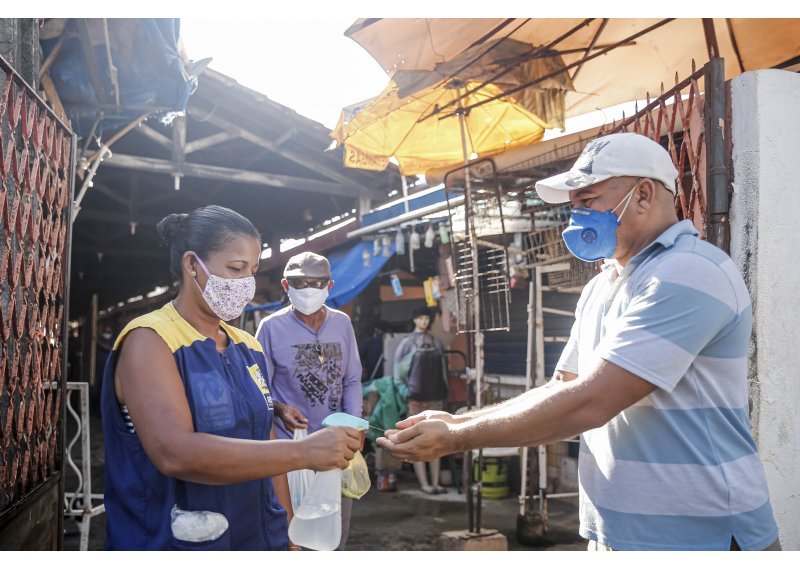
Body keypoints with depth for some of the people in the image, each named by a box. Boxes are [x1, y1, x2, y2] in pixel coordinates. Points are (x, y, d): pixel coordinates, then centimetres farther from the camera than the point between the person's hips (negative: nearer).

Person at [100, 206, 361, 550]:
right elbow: (175, 453, -28)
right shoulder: (149, 340, -14)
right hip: (177, 545, -6)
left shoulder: (248, 347, 7)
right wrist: (304, 452, -28)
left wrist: (287, 531, 10)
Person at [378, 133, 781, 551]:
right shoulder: (600, 288, 10)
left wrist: (455, 439, -19)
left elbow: (589, 403, -25)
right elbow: (561, 391, 9)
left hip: (693, 535, -7)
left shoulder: (687, 274, -20)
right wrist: (456, 423, -4)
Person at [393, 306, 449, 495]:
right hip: (415, 398, -4)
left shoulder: (437, 343, 11)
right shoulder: (407, 343, 0)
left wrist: (444, 395, 11)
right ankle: (424, 483, 2)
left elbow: (443, 370, 14)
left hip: (435, 398, 4)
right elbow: (399, 371, -1)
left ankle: (435, 482, 12)